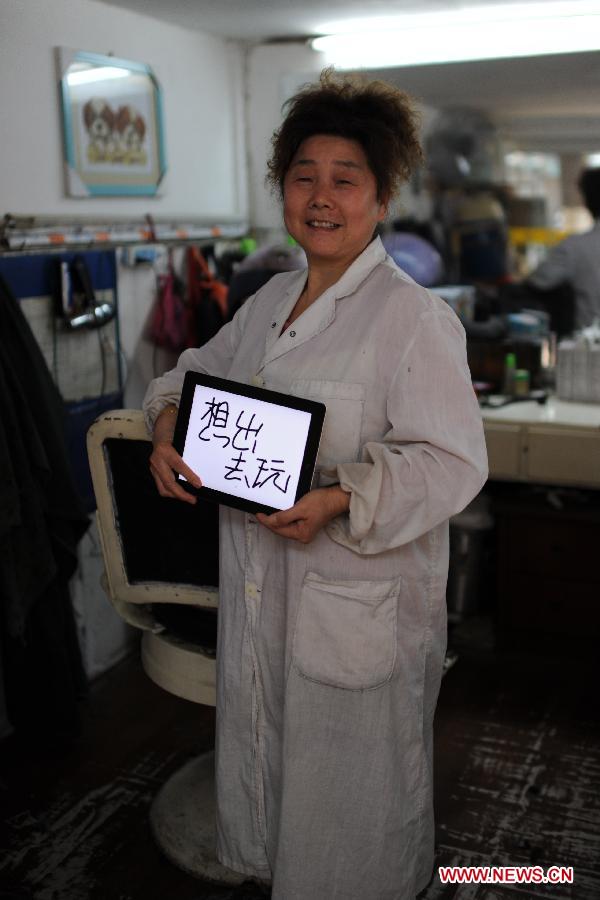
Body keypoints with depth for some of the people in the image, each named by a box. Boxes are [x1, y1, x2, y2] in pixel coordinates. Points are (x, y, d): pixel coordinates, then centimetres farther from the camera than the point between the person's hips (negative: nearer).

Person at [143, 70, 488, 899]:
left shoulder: (414, 317, -17)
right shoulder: (271, 300, 8)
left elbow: (453, 461, -21)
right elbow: (202, 368, 20)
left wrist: (341, 502, -33)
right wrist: (169, 422, -2)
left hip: (363, 602, -7)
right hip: (258, 585, 8)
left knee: (354, 775, 13)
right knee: (267, 748, 25)